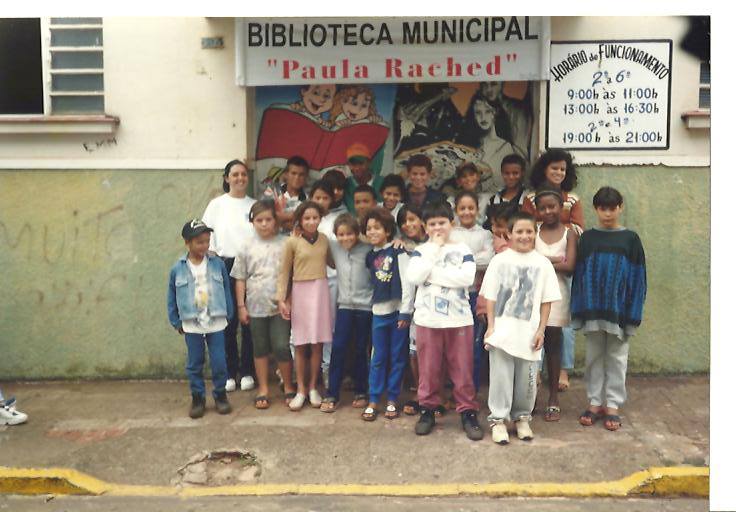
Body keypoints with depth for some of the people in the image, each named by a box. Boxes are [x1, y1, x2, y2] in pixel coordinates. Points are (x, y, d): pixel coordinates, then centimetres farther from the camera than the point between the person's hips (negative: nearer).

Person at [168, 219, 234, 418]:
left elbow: (227, 291, 4)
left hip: (216, 323, 0)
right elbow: (172, 298, 5)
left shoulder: (218, 264, -3)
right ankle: (197, 398, 22)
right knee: (194, 364, 9)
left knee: (219, 362, 4)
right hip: (191, 325, 0)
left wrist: (228, 315, 3)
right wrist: (176, 322, 6)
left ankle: (220, 395, 22)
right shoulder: (178, 269, -4)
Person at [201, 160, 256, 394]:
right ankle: (229, 372, 12)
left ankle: (247, 372, 14)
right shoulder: (217, 204, 7)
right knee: (228, 322, 1)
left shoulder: (255, 205, 9)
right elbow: (207, 234, 6)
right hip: (225, 266, -1)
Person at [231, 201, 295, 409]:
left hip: (280, 305, -2)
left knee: (281, 347, -4)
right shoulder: (247, 247, 2)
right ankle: (263, 390, 24)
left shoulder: (285, 243, -3)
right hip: (256, 306, 2)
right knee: (260, 349, 12)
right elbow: (240, 278, 5)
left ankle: (288, 386, 17)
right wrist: (241, 306, 3)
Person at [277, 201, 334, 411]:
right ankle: (301, 389, 14)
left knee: (317, 343, 5)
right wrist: (281, 299, -6)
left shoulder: (324, 239, 5)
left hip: (321, 292, 2)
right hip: (300, 292, -2)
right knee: (300, 344, 4)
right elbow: (284, 272, -2)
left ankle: (313, 387, 19)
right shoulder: (292, 242, -4)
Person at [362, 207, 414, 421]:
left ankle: (392, 400, 15)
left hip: (398, 310, -4)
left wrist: (405, 311, -13)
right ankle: (373, 400, 12)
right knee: (378, 358, 7)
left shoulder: (398, 252, -5)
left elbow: (407, 281, -9)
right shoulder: (370, 256, 10)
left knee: (397, 357, 5)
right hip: (379, 311, 4)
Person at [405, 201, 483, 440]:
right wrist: (434, 249, -10)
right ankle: (427, 410, 23)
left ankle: (468, 412, 16)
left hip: (459, 319, -1)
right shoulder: (420, 251, 5)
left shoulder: (462, 250, 2)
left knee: (462, 369, 5)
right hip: (428, 320, 1)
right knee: (428, 369, 8)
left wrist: (433, 274, -14)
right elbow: (414, 277, -13)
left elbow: (467, 277, -15)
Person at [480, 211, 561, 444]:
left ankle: (522, 418, 27)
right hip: (502, 331, -1)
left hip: (529, 333, 1)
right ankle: (498, 419, 14)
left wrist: (541, 330, -1)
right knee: (501, 376, 2)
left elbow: (546, 301, 4)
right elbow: (490, 297, 2)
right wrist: (491, 326, -4)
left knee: (526, 379, 9)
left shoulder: (543, 264, 3)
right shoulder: (499, 260, 1)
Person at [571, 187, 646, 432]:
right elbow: (579, 273, 3)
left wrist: (633, 312, -7)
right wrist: (579, 308, -2)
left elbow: (637, 277, -1)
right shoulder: (587, 238, 4)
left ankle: (612, 405, 18)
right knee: (594, 357, 10)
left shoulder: (630, 239, -1)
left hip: (619, 309, -1)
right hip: (592, 309, 2)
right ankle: (595, 402, 21)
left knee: (616, 358, 8)